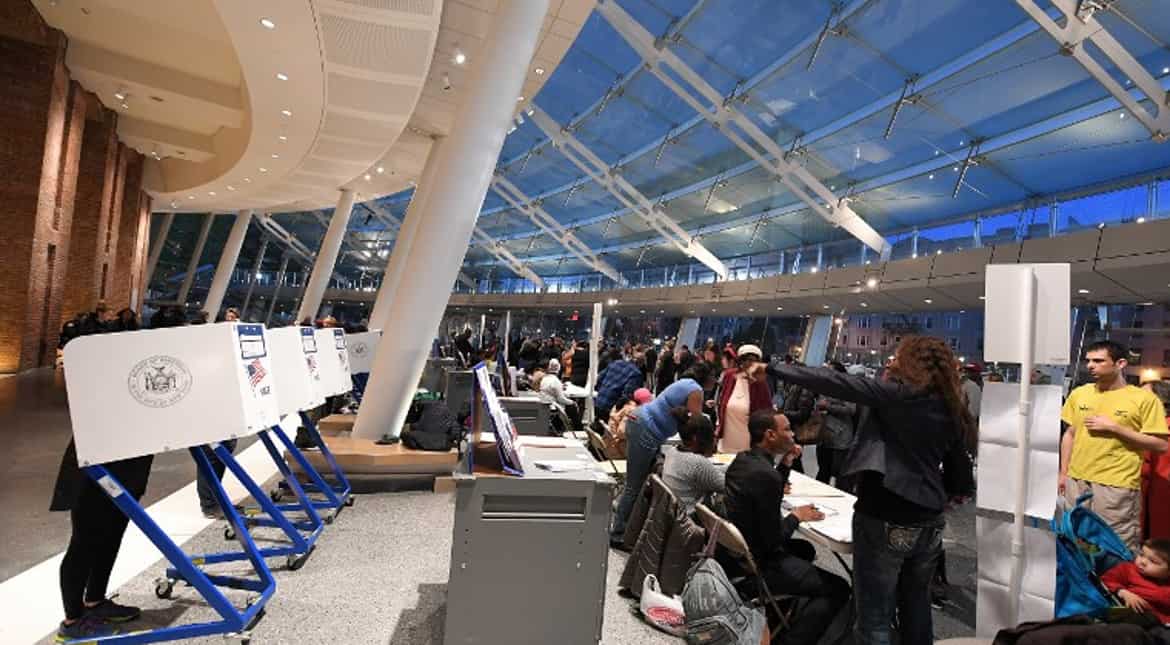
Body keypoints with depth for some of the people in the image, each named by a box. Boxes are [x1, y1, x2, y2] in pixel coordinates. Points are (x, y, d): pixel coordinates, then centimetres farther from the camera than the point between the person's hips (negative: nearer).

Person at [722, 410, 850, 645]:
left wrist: (785, 463, 6)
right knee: (838, 589, -2)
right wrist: (796, 516, -5)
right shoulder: (765, 474, -27)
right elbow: (773, 540, -22)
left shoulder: (742, 459, 1)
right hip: (756, 563, -9)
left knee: (805, 549, 30)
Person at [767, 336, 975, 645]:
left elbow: (836, 383, -16)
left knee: (875, 618, 3)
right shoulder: (951, 412, 7)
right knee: (917, 608, 23)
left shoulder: (896, 394, -11)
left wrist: (774, 368, -11)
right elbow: (960, 478, 13)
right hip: (928, 524, 7)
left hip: (885, 521, -7)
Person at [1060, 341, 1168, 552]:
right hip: (1076, 481, 4)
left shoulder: (1144, 398, -5)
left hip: (1117, 485, -4)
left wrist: (1114, 427, -14)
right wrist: (1063, 473, 12)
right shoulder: (1079, 393, 8)